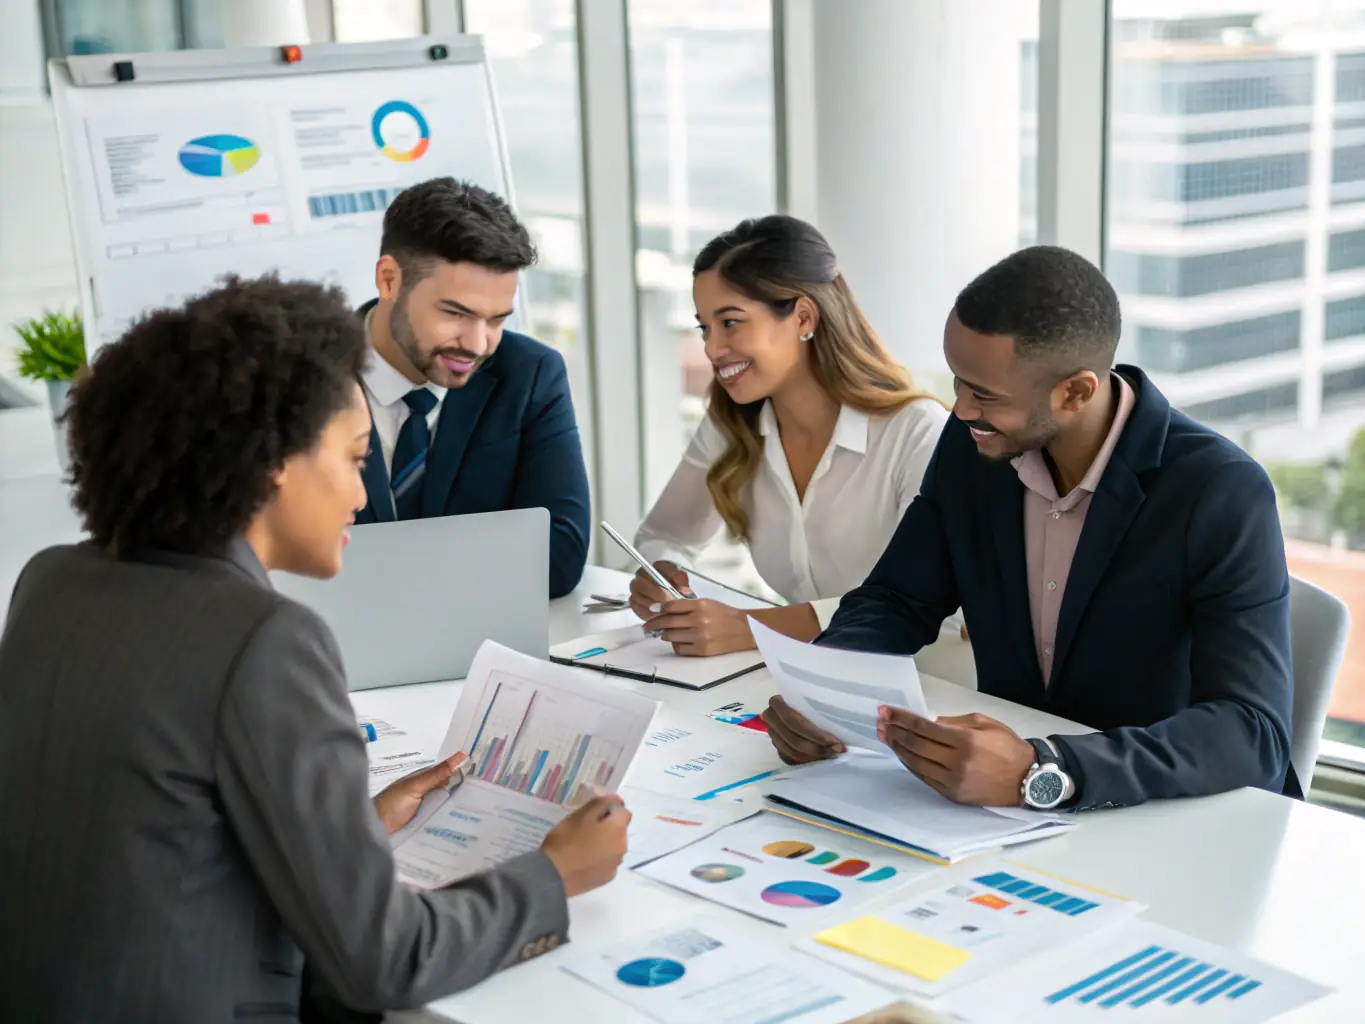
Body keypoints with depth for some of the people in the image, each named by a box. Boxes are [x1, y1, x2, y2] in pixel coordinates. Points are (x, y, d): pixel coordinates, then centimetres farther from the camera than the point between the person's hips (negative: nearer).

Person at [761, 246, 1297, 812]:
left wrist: (1039, 773, -40)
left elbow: (1254, 736, -27)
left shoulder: (1223, 494, -21)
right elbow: (895, 602, 4)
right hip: (1005, 809, 4)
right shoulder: (971, 445, -5)